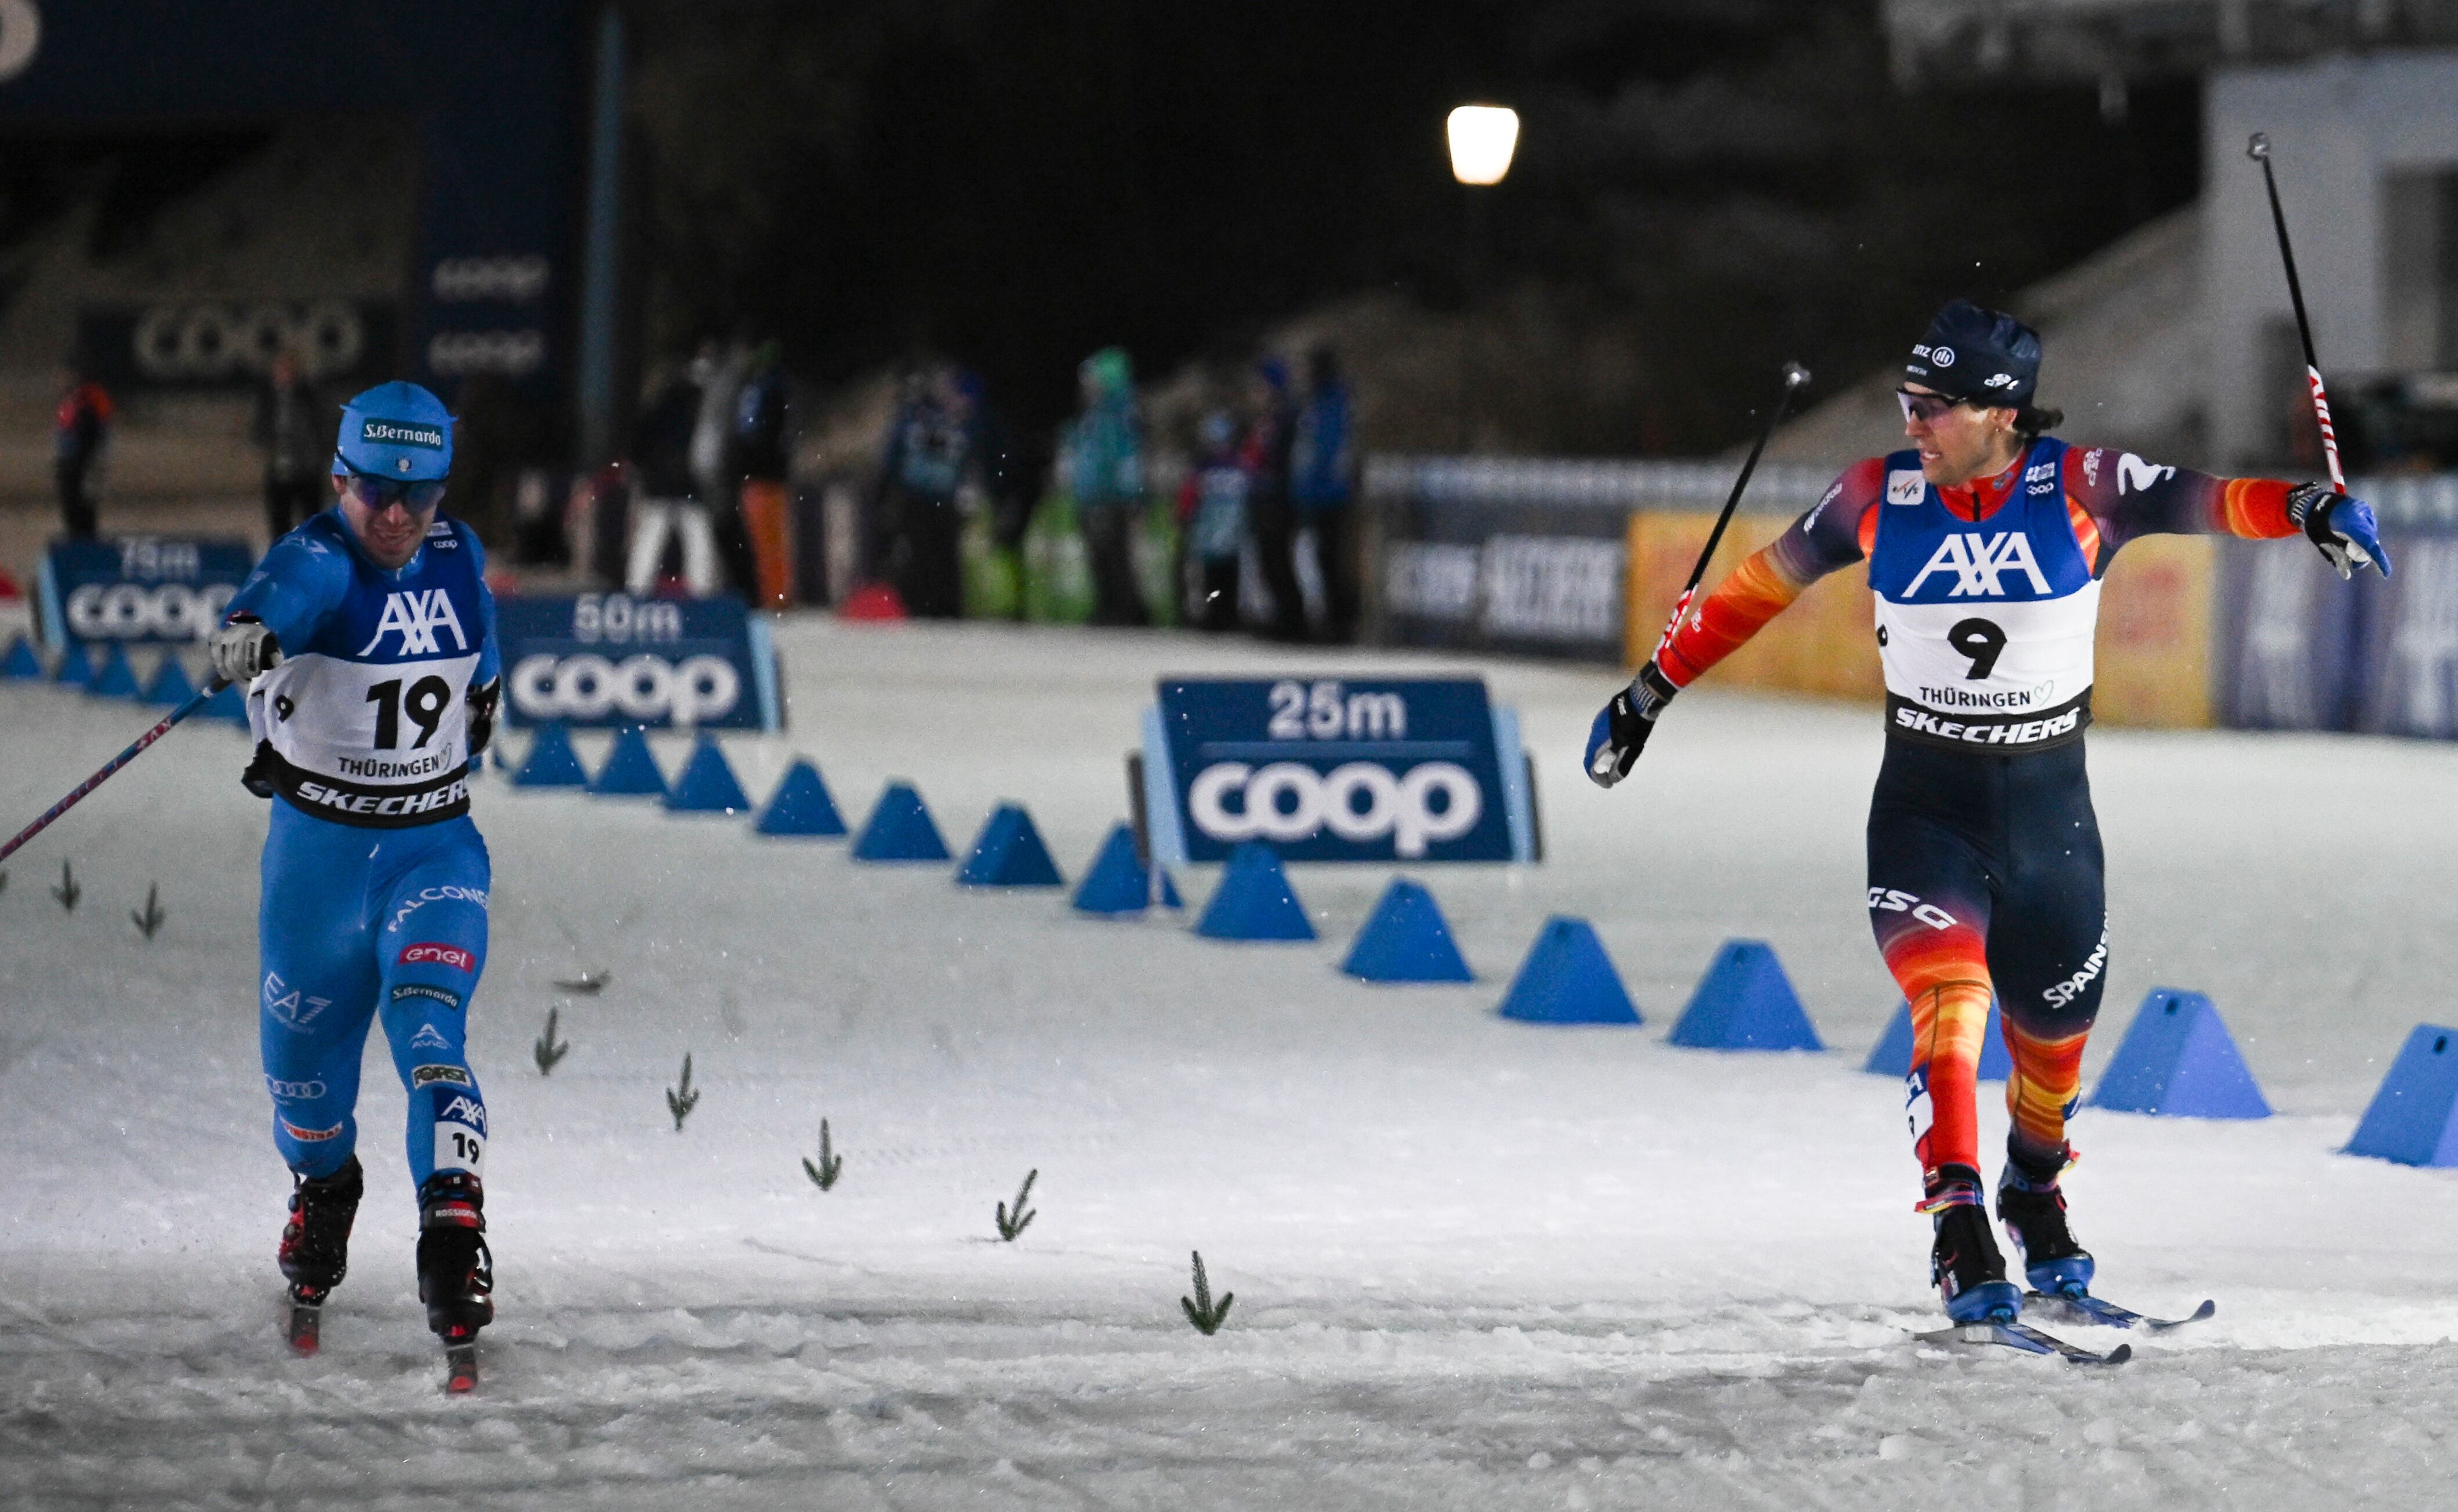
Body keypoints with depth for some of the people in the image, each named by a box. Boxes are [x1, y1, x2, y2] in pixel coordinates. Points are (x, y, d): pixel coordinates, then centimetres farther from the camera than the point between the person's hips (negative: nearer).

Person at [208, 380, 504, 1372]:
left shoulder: (458, 558, -4)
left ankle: (453, 1234, -27)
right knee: (302, 1051, 13)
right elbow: (284, 595, -44)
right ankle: (322, 1187, 45)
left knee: (428, 1031, -20)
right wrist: (247, 637, -65)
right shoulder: (318, 560, -18)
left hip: (434, 844, 1)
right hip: (317, 843, -1)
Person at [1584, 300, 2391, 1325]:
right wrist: (1652, 690, 8)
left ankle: (2034, 1193, 43)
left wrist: (2305, 508, -42)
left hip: (2050, 806, 1)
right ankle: (1958, 1233, -25)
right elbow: (1762, 584, 5)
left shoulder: (2078, 489, -11)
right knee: (1947, 1003, -22)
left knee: (2054, 1032, 14)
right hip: (1925, 807, -1)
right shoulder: (1880, 497, -6)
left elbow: (2204, 501, -22)